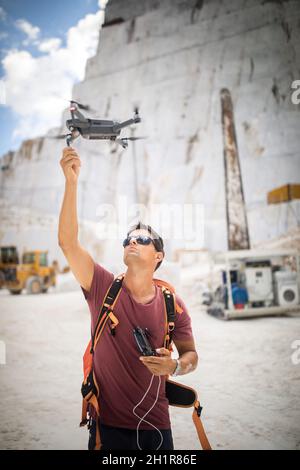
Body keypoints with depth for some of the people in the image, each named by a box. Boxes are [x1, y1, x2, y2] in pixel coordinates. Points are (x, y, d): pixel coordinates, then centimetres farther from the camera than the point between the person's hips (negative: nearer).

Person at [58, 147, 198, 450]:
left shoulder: (172, 304, -6)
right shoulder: (103, 286, -9)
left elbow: (190, 354, 5)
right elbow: (67, 242, -21)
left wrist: (176, 366, -19)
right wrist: (71, 182, -29)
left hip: (155, 424, 1)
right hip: (107, 423, -1)